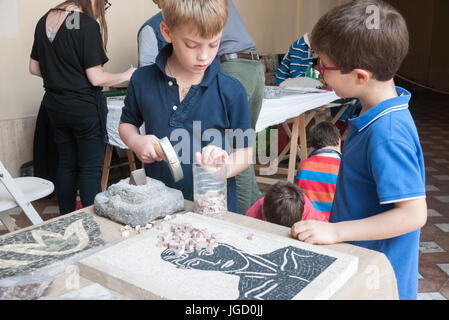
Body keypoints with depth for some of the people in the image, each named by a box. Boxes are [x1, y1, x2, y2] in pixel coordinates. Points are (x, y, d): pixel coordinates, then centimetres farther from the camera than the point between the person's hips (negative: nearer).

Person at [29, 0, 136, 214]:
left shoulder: (44, 22, 7)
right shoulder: (87, 25, -16)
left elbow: (34, 68, 13)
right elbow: (96, 78, -16)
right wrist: (126, 76, -2)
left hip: (55, 106, 7)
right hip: (84, 106, -7)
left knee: (66, 164, 17)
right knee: (90, 169, 1)